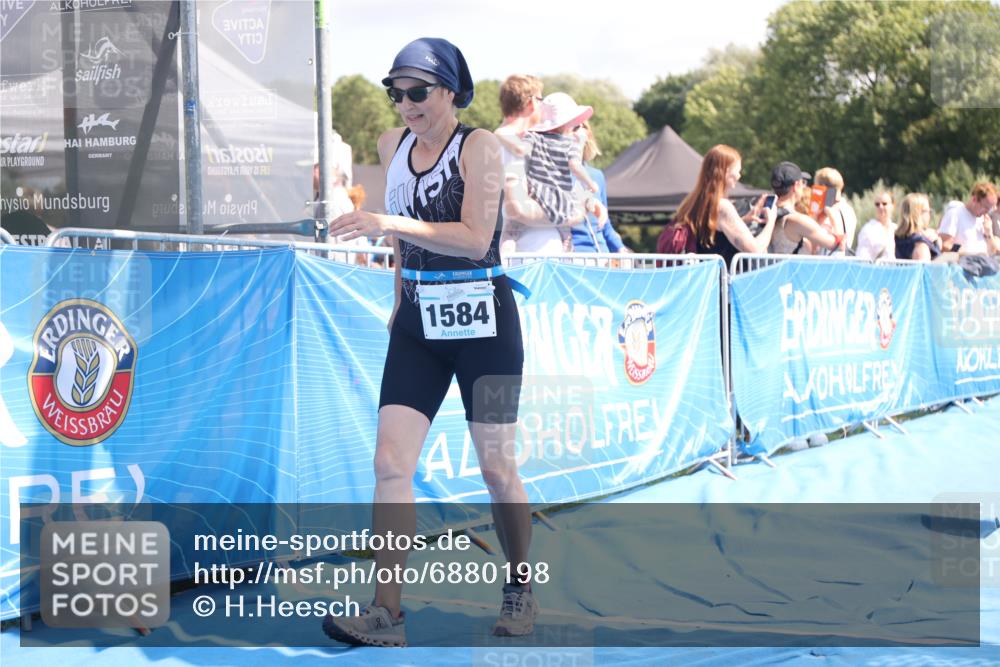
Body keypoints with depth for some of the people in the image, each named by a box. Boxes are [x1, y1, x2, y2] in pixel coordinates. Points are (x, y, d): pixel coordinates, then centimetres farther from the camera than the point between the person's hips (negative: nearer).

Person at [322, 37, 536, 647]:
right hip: (418, 322, 5)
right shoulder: (393, 146, 8)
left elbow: (474, 237, -22)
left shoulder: (478, 146, -10)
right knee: (391, 463, -8)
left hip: (483, 322, -5)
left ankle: (521, 593, 24)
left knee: (497, 469, 4)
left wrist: (387, 225, -28)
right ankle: (386, 614, -10)